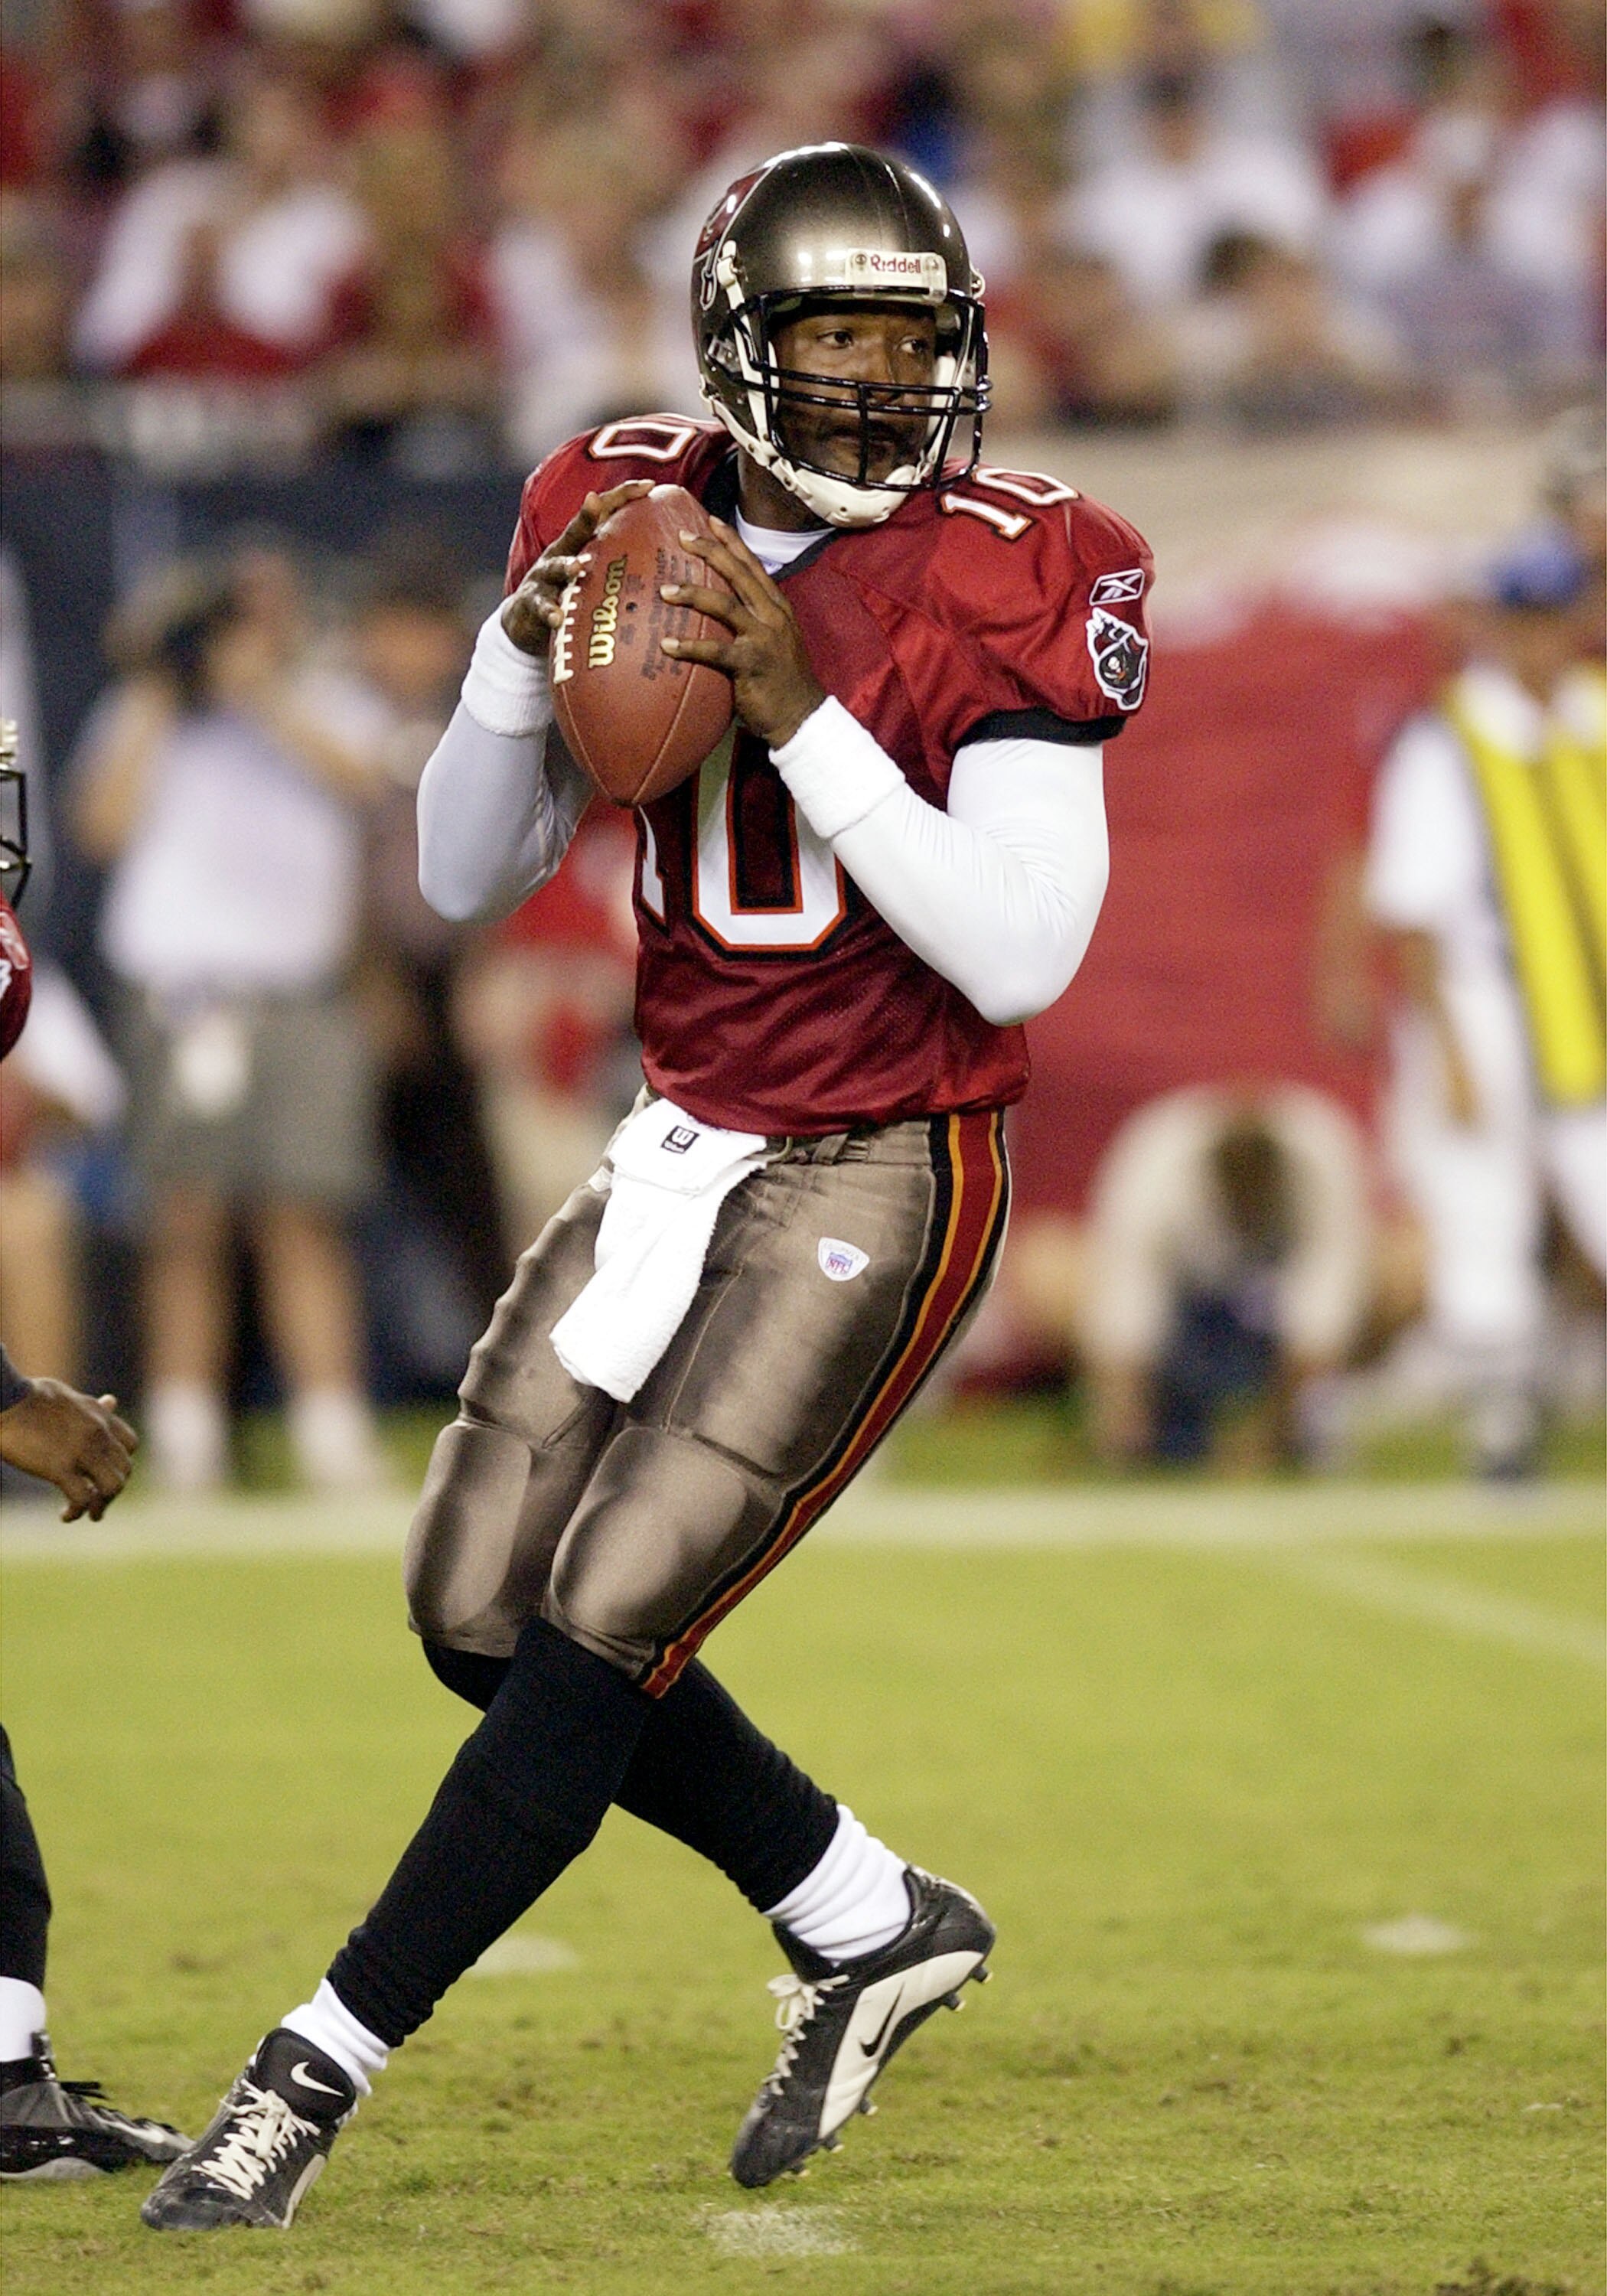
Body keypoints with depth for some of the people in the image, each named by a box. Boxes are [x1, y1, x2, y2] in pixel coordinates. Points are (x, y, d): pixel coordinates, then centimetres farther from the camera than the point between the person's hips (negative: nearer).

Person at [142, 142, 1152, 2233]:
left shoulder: (1010, 586, -13)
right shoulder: (625, 521, 2)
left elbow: (1022, 954, -21)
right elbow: (464, 880, 7)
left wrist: (801, 715, -25)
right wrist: (524, 656, -12)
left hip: (877, 1178, -7)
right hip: (685, 1145, 7)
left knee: (603, 1627, -11)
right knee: (483, 1610, 5)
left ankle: (319, 2070, -3)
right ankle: (869, 1925, 22)